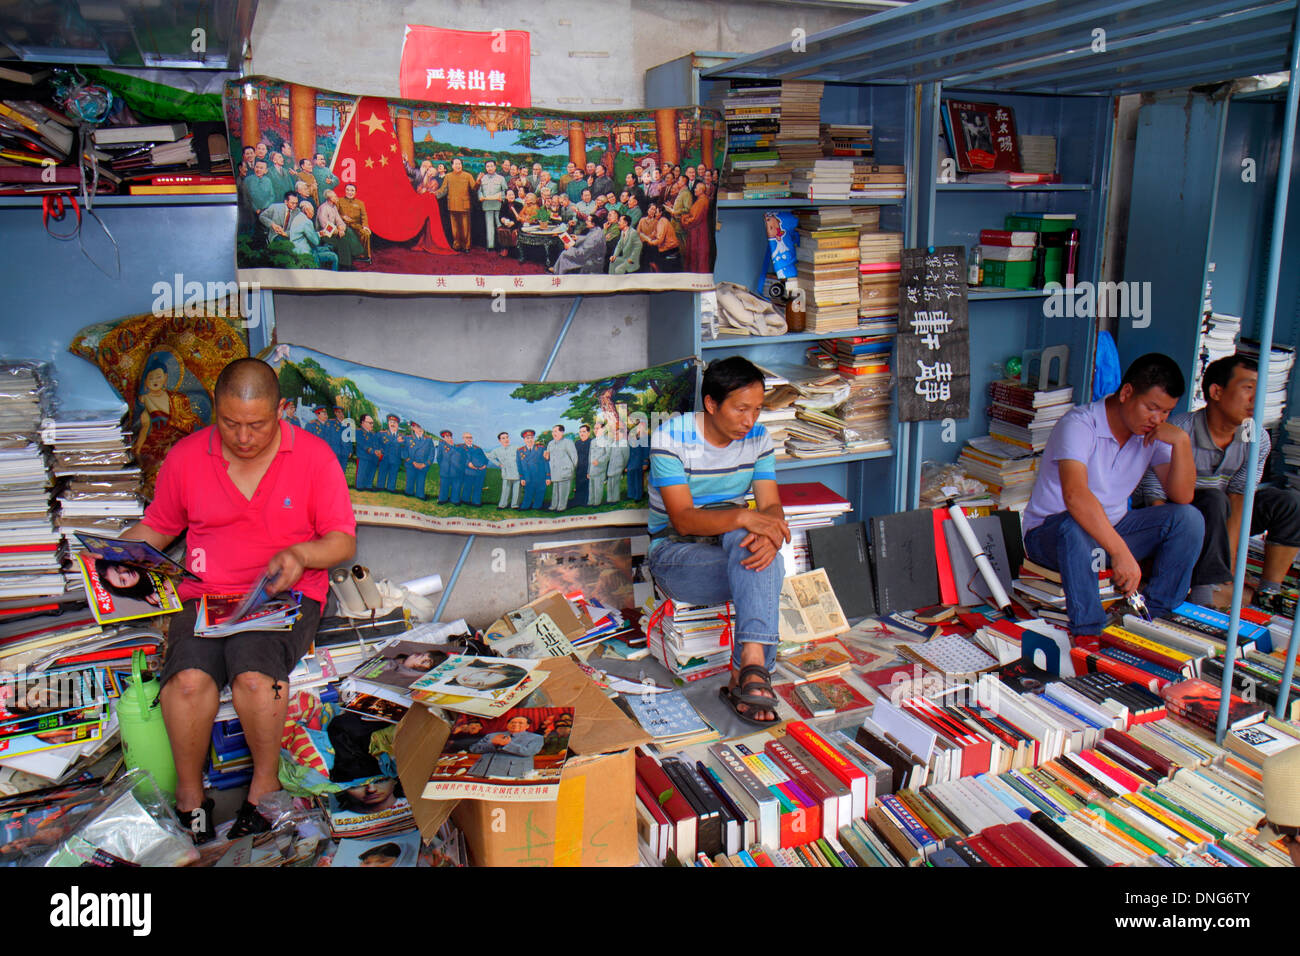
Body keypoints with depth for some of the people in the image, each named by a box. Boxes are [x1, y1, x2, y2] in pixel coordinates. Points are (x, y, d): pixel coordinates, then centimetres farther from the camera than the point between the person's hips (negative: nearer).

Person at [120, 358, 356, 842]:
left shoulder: (313, 455, -2)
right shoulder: (186, 456, 5)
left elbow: (344, 542, 0)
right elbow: (156, 526, 20)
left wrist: (300, 554, -19)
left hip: (286, 594, -2)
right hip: (205, 594, 2)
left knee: (254, 674, -31)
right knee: (189, 678, -28)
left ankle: (265, 782, -5)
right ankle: (189, 795, -4)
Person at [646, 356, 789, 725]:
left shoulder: (757, 438, 1)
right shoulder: (671, 438, -15)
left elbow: (771, 505, -6)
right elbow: (683, 519, -23)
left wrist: (769, 532, -32)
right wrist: (743, 517, -40)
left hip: (733, 543, 4)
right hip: (677, 553, -4)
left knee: (756, 546, -33)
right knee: (768, 570, -30)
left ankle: (748, 671, -37)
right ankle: (753, 670, -25)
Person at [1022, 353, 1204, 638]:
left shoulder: (1154, 433, -2)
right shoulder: (1080, 424, -24)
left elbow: (1182, 497, -6)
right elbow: (1074, 494, -40)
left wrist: (1181, 441, -20)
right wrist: (1121, 553, -46)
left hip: (1112, 529, 7)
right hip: (1050, 532, -6)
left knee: (1188, 518, -11)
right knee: (1076, 524, -40)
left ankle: (1154, 615, -6)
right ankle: (1088, 633, -31)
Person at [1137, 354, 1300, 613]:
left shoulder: (1258, 439, -9)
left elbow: (1238, 499, -13)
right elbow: (1156, 501, -24)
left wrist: (1230, 563, -23)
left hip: (1219, 520, 6)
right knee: (1213, 500, -34)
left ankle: (1268, 594, -7)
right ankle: (1205, 599, -33)